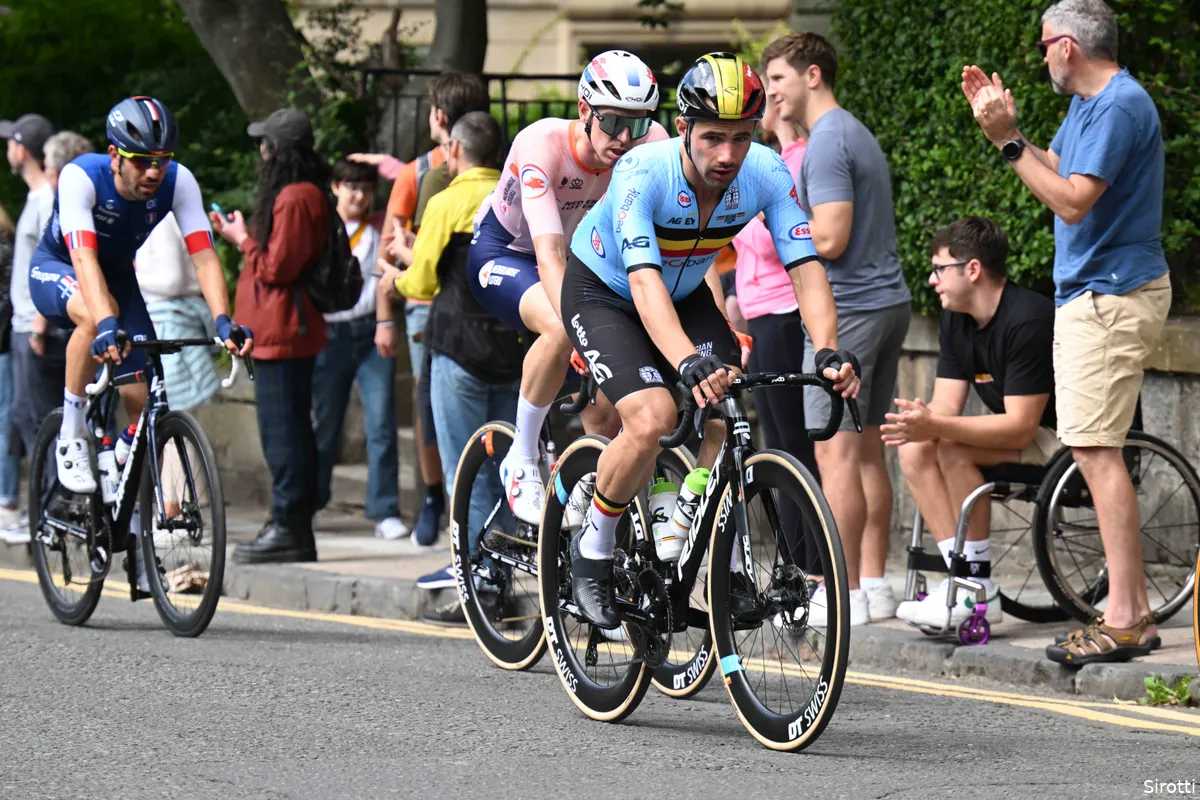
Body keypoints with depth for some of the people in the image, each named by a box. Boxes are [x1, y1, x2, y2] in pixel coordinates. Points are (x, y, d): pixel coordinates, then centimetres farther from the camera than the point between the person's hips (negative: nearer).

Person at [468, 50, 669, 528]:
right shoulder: (543, 145, -35)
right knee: (561, 329, -35)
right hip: (503, 252, -4)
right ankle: (521, 463, -17)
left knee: (606, 407, -10)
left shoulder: (651, 145, -23)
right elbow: (549, 256, -43)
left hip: (586, 254, 4)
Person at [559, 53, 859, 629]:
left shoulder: (766, 175, -24)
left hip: (686, 294, 5)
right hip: (603, 293, -4)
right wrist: (689, 363, -61)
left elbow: (805, 267, -27)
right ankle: (593, 549, -2)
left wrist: (829, 352, -45)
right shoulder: (642, 172, -36)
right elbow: (643, 280, -46)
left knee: (728, 417, -16)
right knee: (653, 419, -26)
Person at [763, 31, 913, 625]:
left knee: (835, 453, -8)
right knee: (867, 451, 11)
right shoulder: (855, 133, 18)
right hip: (886, 303, 10)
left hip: (847, 309, -10)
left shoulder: (828, 142, -13)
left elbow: (829, 239, -21)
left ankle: (844, 595, -9)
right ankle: (873, 584, 13)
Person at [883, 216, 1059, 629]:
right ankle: (961, 576, -15)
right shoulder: (956, 320, 5)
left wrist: (935, 426, -35)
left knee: (951, 448, -27)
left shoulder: (1027, 320, -24)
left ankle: (980, 590, -22)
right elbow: (947, 405, 0)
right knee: (914, 450, -11)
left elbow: (1020, 427, -28)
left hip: (1062, 439, -9)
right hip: (1020, 438, 9)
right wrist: (921, 418, -25)